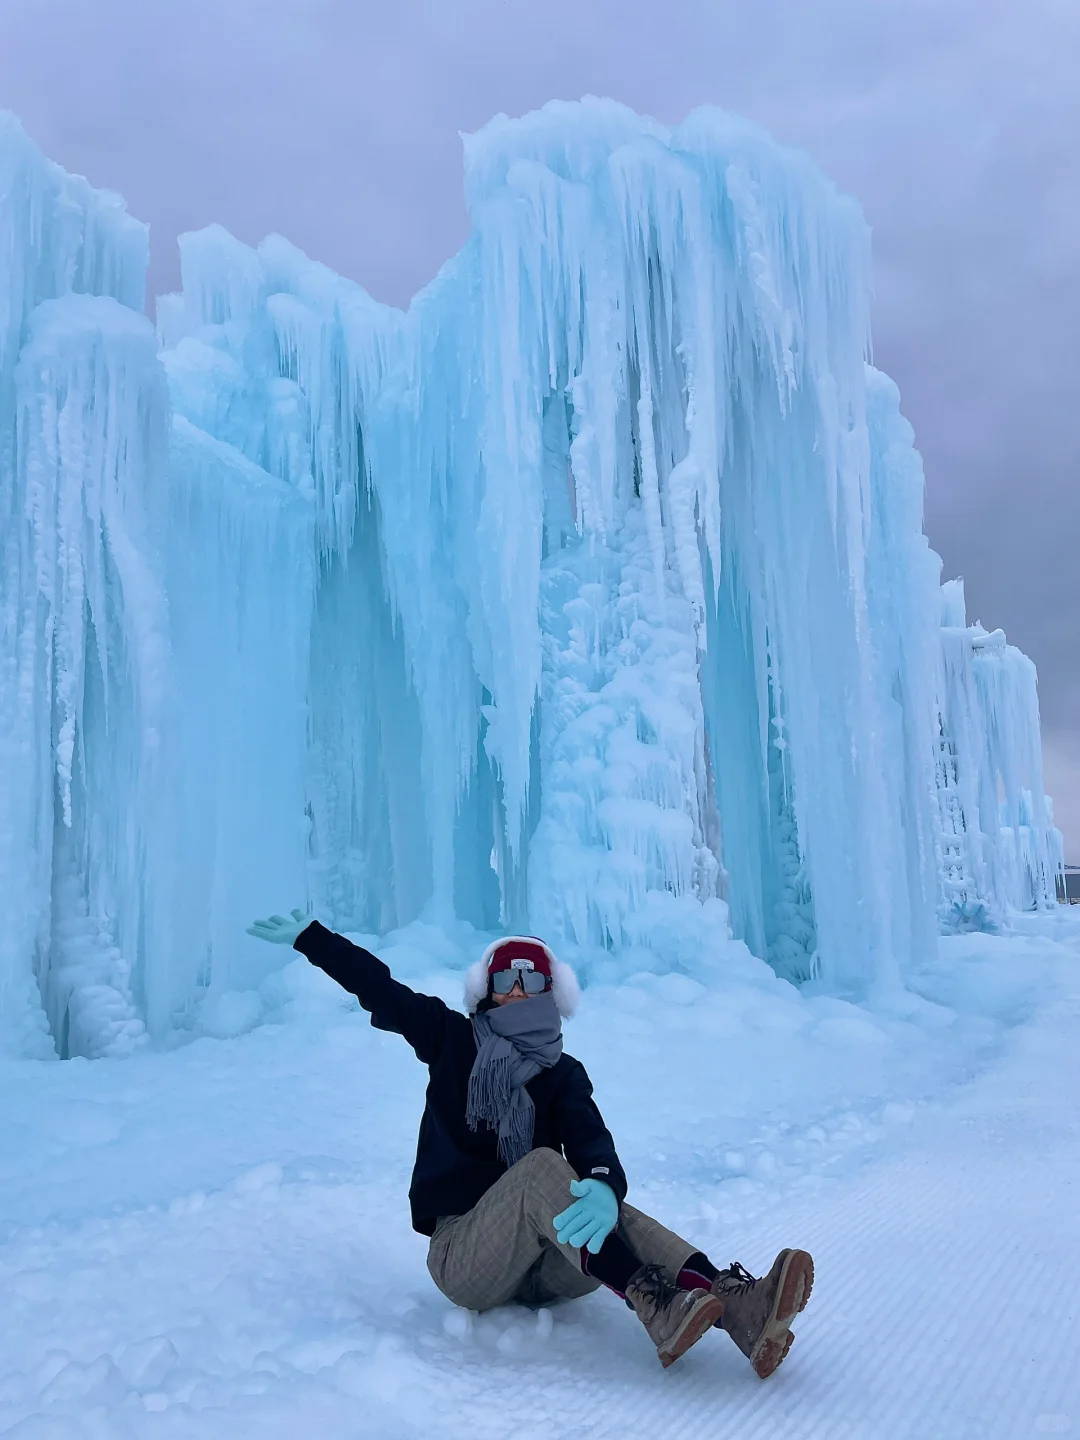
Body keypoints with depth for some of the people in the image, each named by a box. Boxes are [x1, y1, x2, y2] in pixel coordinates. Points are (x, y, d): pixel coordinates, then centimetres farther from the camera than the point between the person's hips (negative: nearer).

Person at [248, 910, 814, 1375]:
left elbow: (592, 1143, -15)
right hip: (461, 1256, -2)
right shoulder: (452, 1040, 4)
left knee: (608, 1215, -29)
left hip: (542, 1264, 3)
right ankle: (653, 1307, -47)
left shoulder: (563, 1075, 5)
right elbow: (379, 988, 4)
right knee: (542, 1165, -31)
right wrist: (308, 935, 3)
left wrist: (605, 1187, -39)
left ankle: (740, 1308, -47)